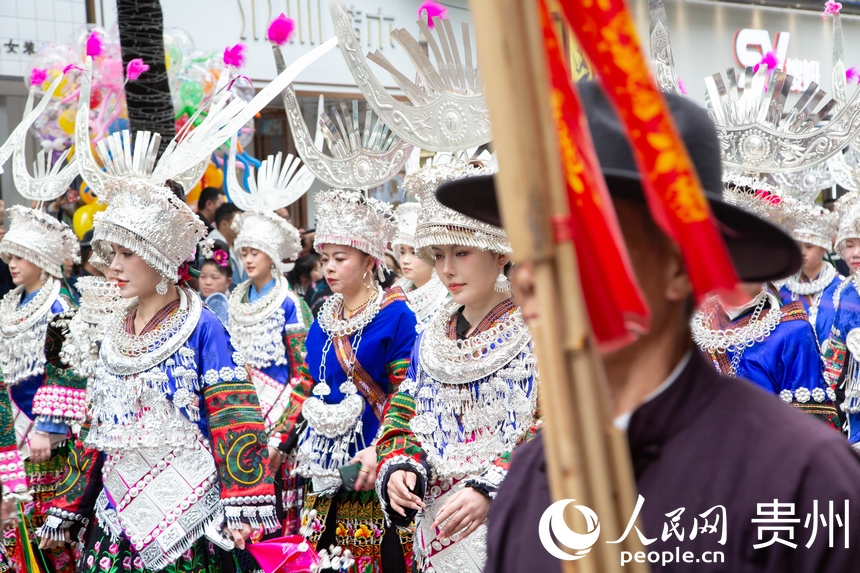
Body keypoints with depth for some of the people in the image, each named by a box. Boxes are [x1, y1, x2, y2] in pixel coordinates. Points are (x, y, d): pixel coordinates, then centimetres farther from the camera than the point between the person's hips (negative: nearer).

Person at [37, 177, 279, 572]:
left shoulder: (201, 328, -7)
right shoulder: (116, 335, 12)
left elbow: (233, 421, -13)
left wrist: (242, 508, -22)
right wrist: (67, 509, 18)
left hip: (186, 507, -6)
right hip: (119, 507, 6)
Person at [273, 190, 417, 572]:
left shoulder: (395, 316, -7)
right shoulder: (324, 319, 13)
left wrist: (379, 451, -23)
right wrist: (283, 438, 13)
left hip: (371, 468, -6)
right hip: (325, 465, 6)